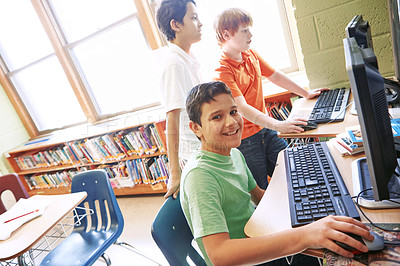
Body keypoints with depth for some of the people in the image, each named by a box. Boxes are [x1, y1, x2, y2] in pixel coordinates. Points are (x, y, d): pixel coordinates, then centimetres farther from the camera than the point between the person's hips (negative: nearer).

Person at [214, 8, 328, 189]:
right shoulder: (222, 70, -20)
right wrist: (277, 125, -37)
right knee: (261, 191, 5)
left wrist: (306, 93, 19)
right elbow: (242, 108, -29)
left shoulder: (251, 54, 5)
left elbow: (275, 76, 15)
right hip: (245, 139, -7)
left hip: (265, 128, 8)